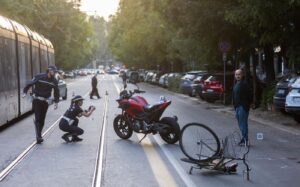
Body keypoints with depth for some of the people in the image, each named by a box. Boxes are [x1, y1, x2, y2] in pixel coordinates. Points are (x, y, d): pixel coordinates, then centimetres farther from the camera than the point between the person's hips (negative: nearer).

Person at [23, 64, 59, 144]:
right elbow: (29, 84, -6)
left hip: (45, 102, 4)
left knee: (42, 119, 7)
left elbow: (56, 92, 13)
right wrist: (25, 92, -15)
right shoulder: (39, 77, -10)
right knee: (37, 118, -12)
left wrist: (56, 102, 8)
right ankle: (38, 137, -15)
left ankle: (39, 136, 19)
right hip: (36, 101, -4)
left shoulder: (54, 81, 3)